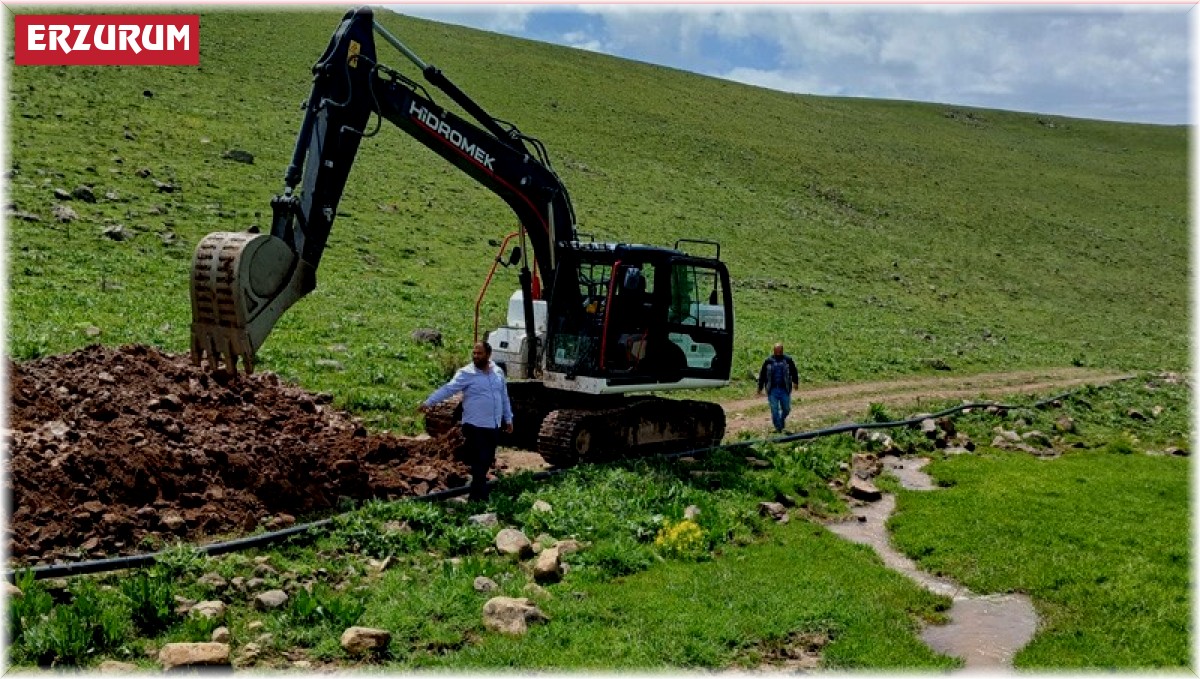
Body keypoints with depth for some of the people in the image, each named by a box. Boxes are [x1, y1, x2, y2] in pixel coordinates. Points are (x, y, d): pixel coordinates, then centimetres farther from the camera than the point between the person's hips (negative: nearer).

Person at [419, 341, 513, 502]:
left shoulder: (498, 372, 8)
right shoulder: (466, 373, -8)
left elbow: (504, 397, 17)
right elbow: (448, 389, -17)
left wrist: (508, 419, 19)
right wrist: (428, 402, -29)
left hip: (494, 427, 6)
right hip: (475, 427, -6)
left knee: (487, 462, 12)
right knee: (479, 463, -8)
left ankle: (475, 496, 25)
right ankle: (480, 499, -3)